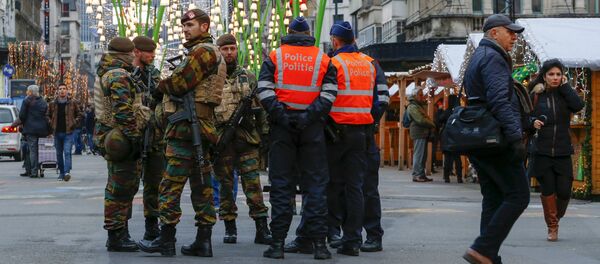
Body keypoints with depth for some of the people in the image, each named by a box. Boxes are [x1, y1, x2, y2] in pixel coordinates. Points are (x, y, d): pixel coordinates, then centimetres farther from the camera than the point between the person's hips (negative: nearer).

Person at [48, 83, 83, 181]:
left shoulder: (72, 103, 2)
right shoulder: (53, 104, 7)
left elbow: (80, 115, 10)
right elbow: (48, 116, 20)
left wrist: (74, 124, -2)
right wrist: (51, 125, 5)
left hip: (69, 132, -3)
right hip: (57, 132, 3)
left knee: (67, 152, -15)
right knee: (59, 153, 8)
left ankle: (67, 172, -24)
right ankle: (61, 172, 17)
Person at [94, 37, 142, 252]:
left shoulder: (108, 74, 19)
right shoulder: (119, 76, -14)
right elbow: (123, 110, -22)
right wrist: (133, 136, -22)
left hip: (114, 137, 11)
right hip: (121, 136, -11)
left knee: (126, 186, 15)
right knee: (121, 187, -8)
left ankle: (120, 234, 20)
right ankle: (116, 237, -7)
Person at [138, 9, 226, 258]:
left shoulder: (203, 51, -11)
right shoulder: (213, 53, 23)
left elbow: (179, 84, -16)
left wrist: (162, 84, 4)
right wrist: (170, 85, 6)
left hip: (187, 127, -11)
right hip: (203, 127, 11)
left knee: (171, 184, -8)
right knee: (201, 185, 8)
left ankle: (166, 239, -6)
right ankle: (203, 241, 9)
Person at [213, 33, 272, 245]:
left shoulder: (248, 77, 12)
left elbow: (260, 107, 14)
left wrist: (265, 134, 7)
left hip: (247, 139, 1)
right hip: (221, 139, -1)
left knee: (253, 183, -5)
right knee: (225, 184, 5)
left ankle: (261, 229, -6)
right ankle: (230, 228, 12)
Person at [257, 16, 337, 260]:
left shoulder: (275, 57, 5)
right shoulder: (323, 60, 7)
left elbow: (264, 90, -6)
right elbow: (329, 94, -4)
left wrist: (280, 115, -9)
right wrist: (310, 115, -9)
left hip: (282, 127, 0)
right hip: (312, 128, 0)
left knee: (281, 184, 4)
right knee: (315, 184, 4)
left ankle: (278, 242, 1)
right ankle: (319, 243, 0)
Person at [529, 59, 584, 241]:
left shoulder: (564, 95, 5)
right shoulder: (536, 96, 1)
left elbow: (578, 106, -15)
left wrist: (565, 86, -9)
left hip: (563, 152, 1)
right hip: (542, 152, -1)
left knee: (564, 191, -2)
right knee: (548, 190, -2)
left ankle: (556, 217, 27)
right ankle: (552, 227, 13)